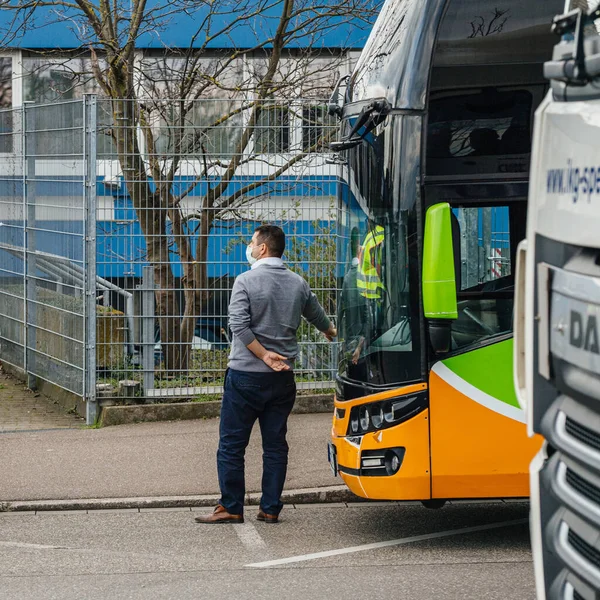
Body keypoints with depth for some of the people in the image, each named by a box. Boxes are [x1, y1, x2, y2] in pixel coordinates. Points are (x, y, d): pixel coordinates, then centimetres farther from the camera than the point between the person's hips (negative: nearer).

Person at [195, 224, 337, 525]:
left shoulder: (246, 281, -8)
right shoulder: (298, 284, 7)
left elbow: (239, 325, -19)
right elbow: (318, 317, 25)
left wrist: (264, 355, -12)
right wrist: (331, 332, 46)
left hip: (245, 375, -5)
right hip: (283, 377, 5)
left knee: (231, 443, 3)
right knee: (275, 444, 9)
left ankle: (231, 508, 3)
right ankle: (270, 509, 9)